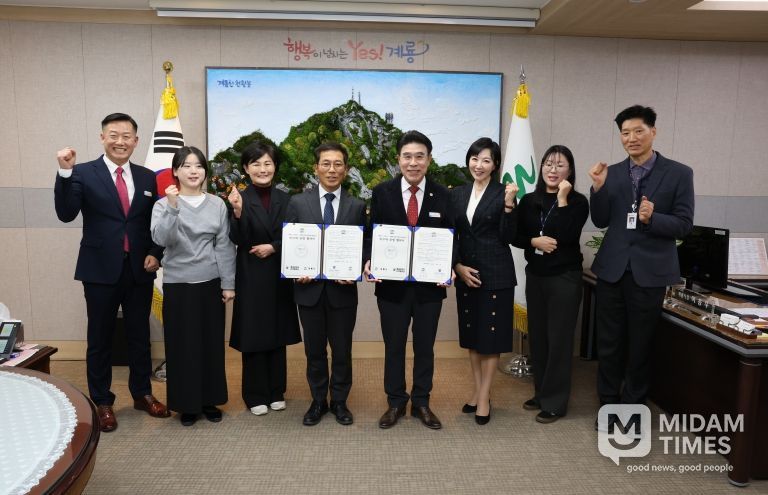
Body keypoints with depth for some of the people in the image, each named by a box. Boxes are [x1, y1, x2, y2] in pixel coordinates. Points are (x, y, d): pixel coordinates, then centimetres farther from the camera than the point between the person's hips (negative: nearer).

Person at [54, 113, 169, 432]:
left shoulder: (148, 178, 6)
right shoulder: (83, 173, -4)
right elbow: (66, 214, -16)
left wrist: (155, 254, -3)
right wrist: (65, 172, -26)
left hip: (139, 269, 3)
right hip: (101, 270, -3)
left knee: (140, 335, 14)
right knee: (100, 338, 9)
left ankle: (142, 394, 30)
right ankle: (101, 402, 25)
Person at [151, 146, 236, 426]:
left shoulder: (217, 204, 3)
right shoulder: (164, 205, -1)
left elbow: (224, 246, 2)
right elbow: (160, 239, -18)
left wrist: (228, 284, -1)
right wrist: (173, 207, -29)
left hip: (211, 283, 2)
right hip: (178, 284, -1)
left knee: (212, 342, 9)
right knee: (182, 344, 5)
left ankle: (210, 400, 24)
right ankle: (186, 404, 20)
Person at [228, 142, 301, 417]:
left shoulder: (284, 199, 5)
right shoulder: (240, 198, -5)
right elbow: (238, 240, -13)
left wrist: (273, 247, -10)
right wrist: (237, 212, -28)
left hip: (279, 275, 3)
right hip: (251, 277, -3)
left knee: (277, 335, 11)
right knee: (253, 336, 4)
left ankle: (276, 392, 25)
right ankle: (256, 396, 18)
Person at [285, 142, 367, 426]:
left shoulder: (357, 206, 2)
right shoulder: (298, 203, 1)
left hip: (343, 290, 0)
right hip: (309, 289, 0)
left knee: (342, 350, 11)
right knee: (314, 350, 13)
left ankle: (339, 401, 30)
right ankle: (318, 401, 31)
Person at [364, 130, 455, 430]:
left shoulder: (442, 195, 0)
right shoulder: (382, 192, -1)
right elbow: (373, 235, 1)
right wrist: (369, 262, -17)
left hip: (430, 283, 1)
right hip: (392, 283, 0)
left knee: (425, 346, 14)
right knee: (394, 346, 12)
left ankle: (421, 403, 32)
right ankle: (395, 402, 30)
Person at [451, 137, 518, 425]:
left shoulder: (503, 194, -5)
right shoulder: (457, 194, 8)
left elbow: (507, 238, -9)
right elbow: (451, 236, 8)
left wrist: (509, 206, -21)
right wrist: (458, 266, -4)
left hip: (495, 273, -5)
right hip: (464, 272, 5)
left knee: (491, 335, 3)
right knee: (471, 334, 12)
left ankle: (484, 397, 13)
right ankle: (478, 390, 26)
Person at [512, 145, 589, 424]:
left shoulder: (578, 202, -6)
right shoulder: (529, 201, 6)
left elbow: (567, 238, -20)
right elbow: (515, 236, 6)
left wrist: (562, 199, -17)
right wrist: (534, 241, -14)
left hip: (565, 278, -4)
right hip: (535, 276, 5)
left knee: (559, 339, 2)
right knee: (537, 336, 12)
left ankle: (555, 402, 14)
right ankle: (541, 393, 28)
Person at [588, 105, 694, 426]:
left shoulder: (679, 173, -3)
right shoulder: (612, 173, 4)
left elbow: (684, 225, -6)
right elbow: (601, 222, 2)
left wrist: (652, 218, -24)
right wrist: (598, 188, -13)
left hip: (649, 271, -2)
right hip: (612, 269, 2)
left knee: (640, 345, 11)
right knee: (609, 343, 11)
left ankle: (632, 407, 29)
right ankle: (608, 404, 28)